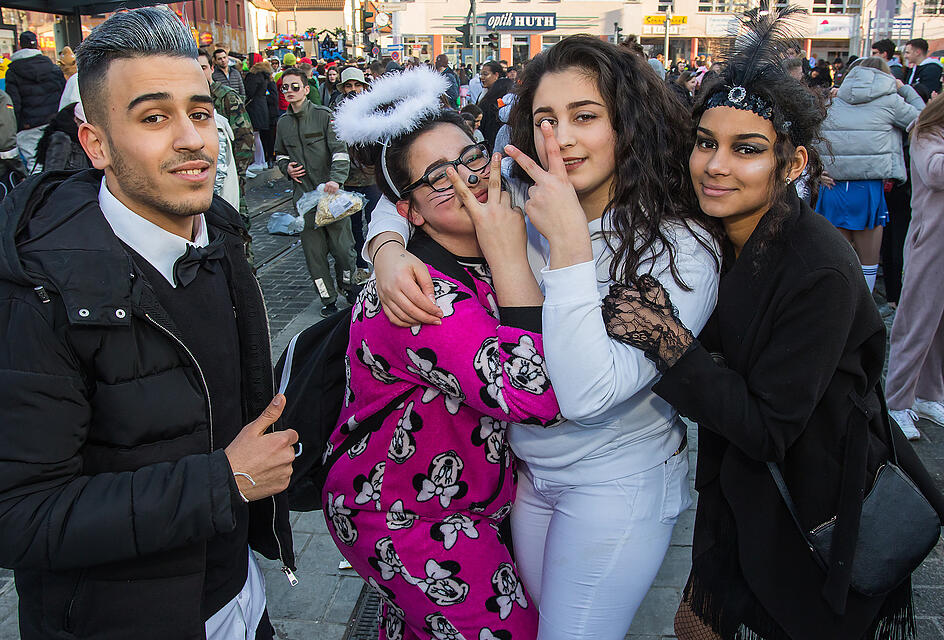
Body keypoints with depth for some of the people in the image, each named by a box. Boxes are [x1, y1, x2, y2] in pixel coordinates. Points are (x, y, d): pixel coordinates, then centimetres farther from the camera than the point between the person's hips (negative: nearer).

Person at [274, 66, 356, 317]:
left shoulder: (324, 115, -3)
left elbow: (340, 150, -10)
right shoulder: (283, 123, 12)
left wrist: (336, 179, -26)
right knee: (313, 250, 5)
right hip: (304, 194, 4)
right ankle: (328, 298, 17)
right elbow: (280, 154, 28)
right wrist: (286, 167, 5)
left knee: (342, 244, 1)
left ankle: (347, 285, 28)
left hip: (331, 192, -4)